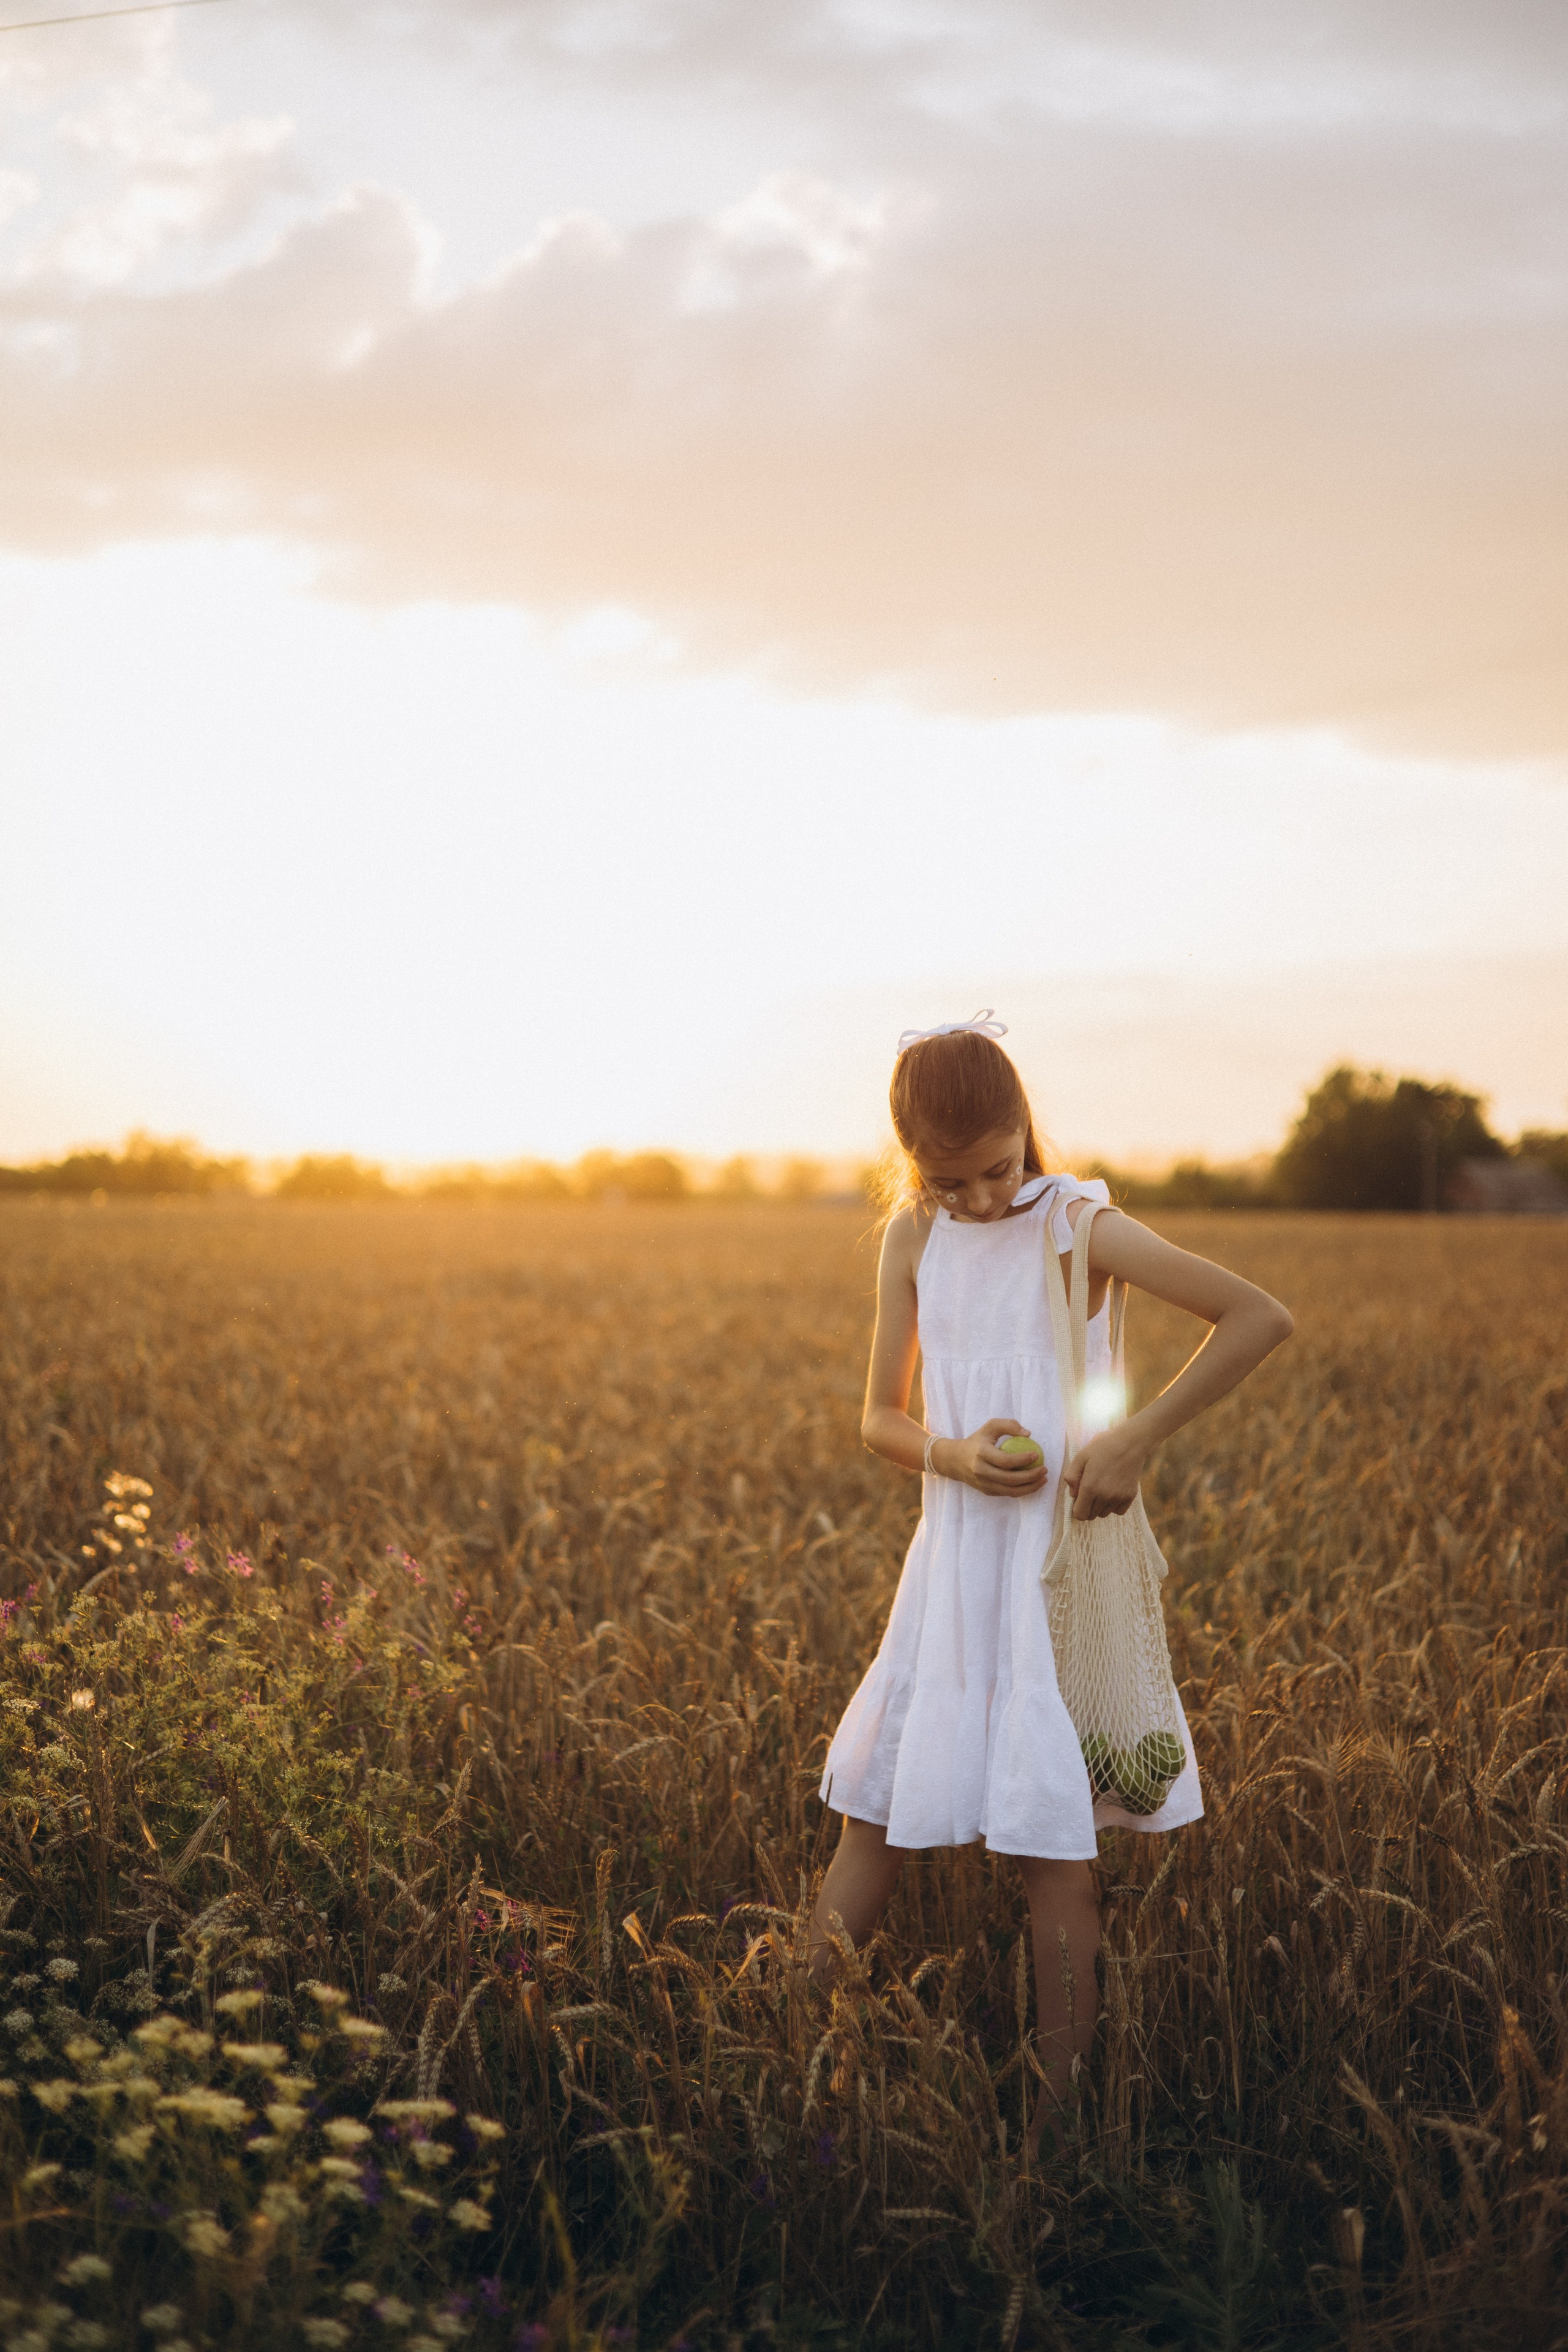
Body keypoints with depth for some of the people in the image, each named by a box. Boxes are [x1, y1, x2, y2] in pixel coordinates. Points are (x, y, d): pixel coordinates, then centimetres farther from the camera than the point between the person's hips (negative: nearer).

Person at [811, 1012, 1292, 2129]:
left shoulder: (1078, 1223, -10)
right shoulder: (913, 1240, 4)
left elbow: (1262, 1318, -15)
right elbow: (881, 1418, 9)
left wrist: (1141, 1438, -17)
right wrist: (954, 1456, -13)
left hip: (1064, 1558, -4)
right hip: (952, 1557, 5)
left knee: (1051, 1836, -2)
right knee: (876, 1813, 7)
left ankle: (1057, 2108, 8)